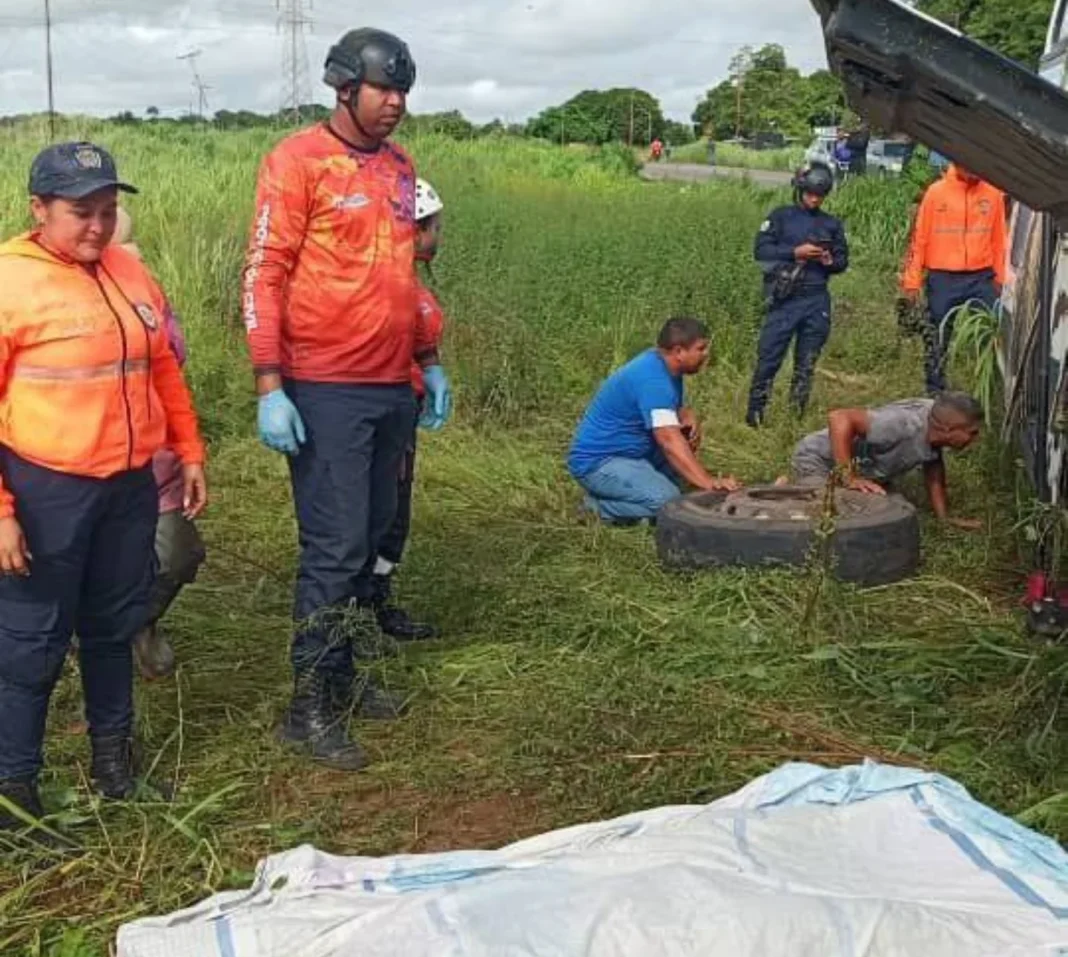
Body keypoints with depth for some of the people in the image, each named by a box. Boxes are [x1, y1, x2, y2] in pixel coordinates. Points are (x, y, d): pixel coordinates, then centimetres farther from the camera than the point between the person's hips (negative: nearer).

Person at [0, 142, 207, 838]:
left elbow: (164, 369, 17)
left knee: (116, 622, 18)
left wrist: (189, 451, 15)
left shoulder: (131, 273, 6)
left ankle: (113, 747, 36)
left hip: (131, 483, 6)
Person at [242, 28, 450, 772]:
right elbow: (264, 276, -11)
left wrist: (429, 360, 19)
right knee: (335, 548, -5)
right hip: (327, 392, -7)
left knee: (372, 537, 11)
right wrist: (270, 387, -16)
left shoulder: (400, 166, 13)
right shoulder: (298, 161, -8)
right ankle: (310, 706, 7)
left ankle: (343, 676, 24)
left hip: (394, 388, 7)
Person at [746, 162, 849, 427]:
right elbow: (761, 250, -5)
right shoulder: (781, 216, 3)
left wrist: (830, 260, -8)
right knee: (769, 358, -5)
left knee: (806, 364, 8)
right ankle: (755, 414, 1)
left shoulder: (832, 224, 11)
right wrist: (795, 252, -15)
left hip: (817, 301, 3)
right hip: (784, 299, -3)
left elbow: (843, 261, 15)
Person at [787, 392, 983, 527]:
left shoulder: (937, 421, -11)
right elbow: (839, 418, -44)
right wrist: (849, 479, -43)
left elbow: (934, 475, 6)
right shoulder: (905, 424, -38)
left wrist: (944, 518, 0)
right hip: (817, 460, -9)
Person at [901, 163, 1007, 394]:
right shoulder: (936, 192, -3)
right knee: (938, 339, 7)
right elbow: (919, 238, -2)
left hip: (982, 278, 1)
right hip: (943, 280, -1)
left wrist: (1002, 278, 6)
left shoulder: (994, 193, 3)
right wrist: (912, 280, -4)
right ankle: (935, 392, 18)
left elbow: (999, 238, 7)